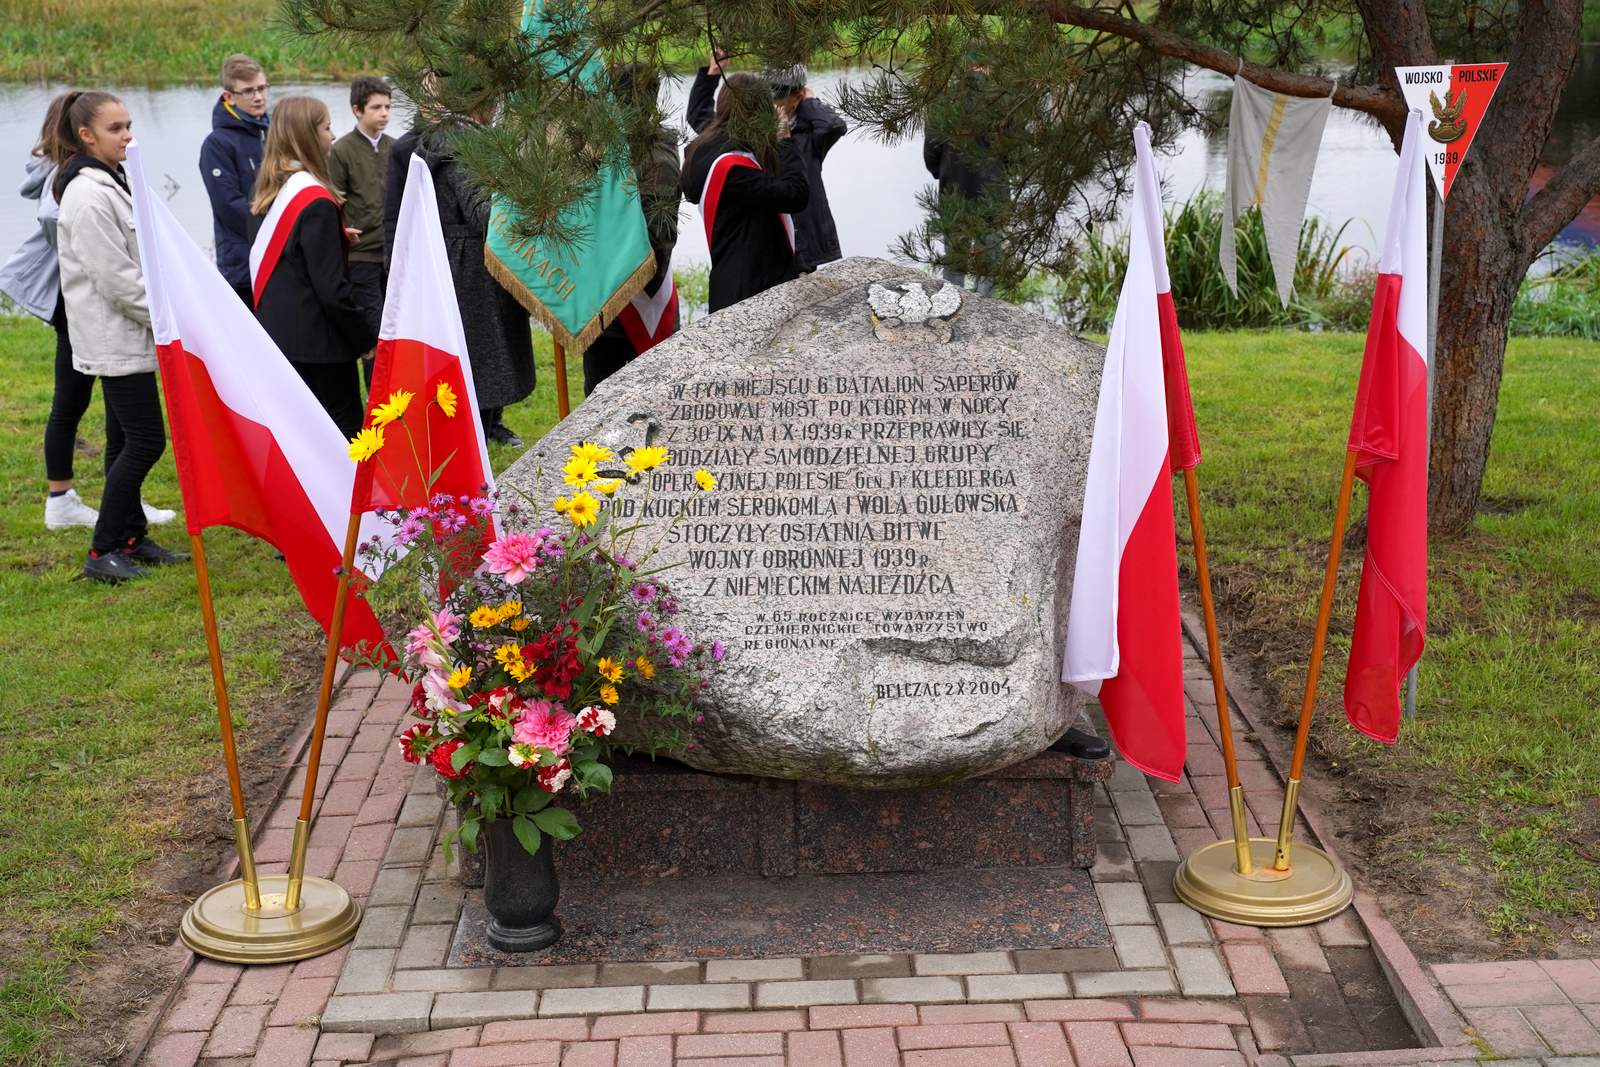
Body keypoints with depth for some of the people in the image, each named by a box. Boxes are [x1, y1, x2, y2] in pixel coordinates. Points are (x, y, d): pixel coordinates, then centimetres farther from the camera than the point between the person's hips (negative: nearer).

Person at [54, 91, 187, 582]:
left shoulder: (111, 183, 14)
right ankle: (102, 552, -2)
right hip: (115, 339, -10)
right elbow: (117, 279, -22)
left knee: (129, 440, 14)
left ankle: (131, 537, 23)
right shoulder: (87, 196, -19)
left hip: (124, 334, 10)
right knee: (145, 440, -8)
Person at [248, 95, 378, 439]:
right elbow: (332, 288, -18)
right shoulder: (315, 202, -17)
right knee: (345, 426, -1)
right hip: (318, 344, -9)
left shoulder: (266, 197, 10)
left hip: (276, 335, 9)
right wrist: (369, 337, -8)